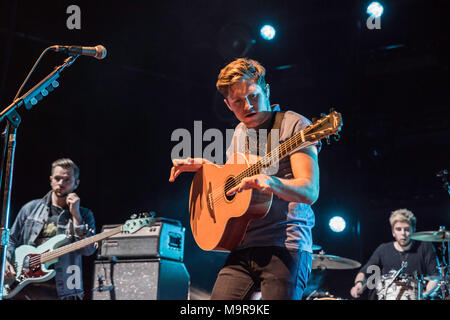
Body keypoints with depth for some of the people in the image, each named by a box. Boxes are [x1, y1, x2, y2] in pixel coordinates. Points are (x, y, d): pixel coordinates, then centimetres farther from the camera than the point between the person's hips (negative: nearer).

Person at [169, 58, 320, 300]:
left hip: (286, 246, -6)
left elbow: (310, 192, -14)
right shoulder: (240, 132, 18)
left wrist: (270, 182, -32)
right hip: (244, 247, 6)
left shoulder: (293, 125, -4)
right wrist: (204, 166, 16)